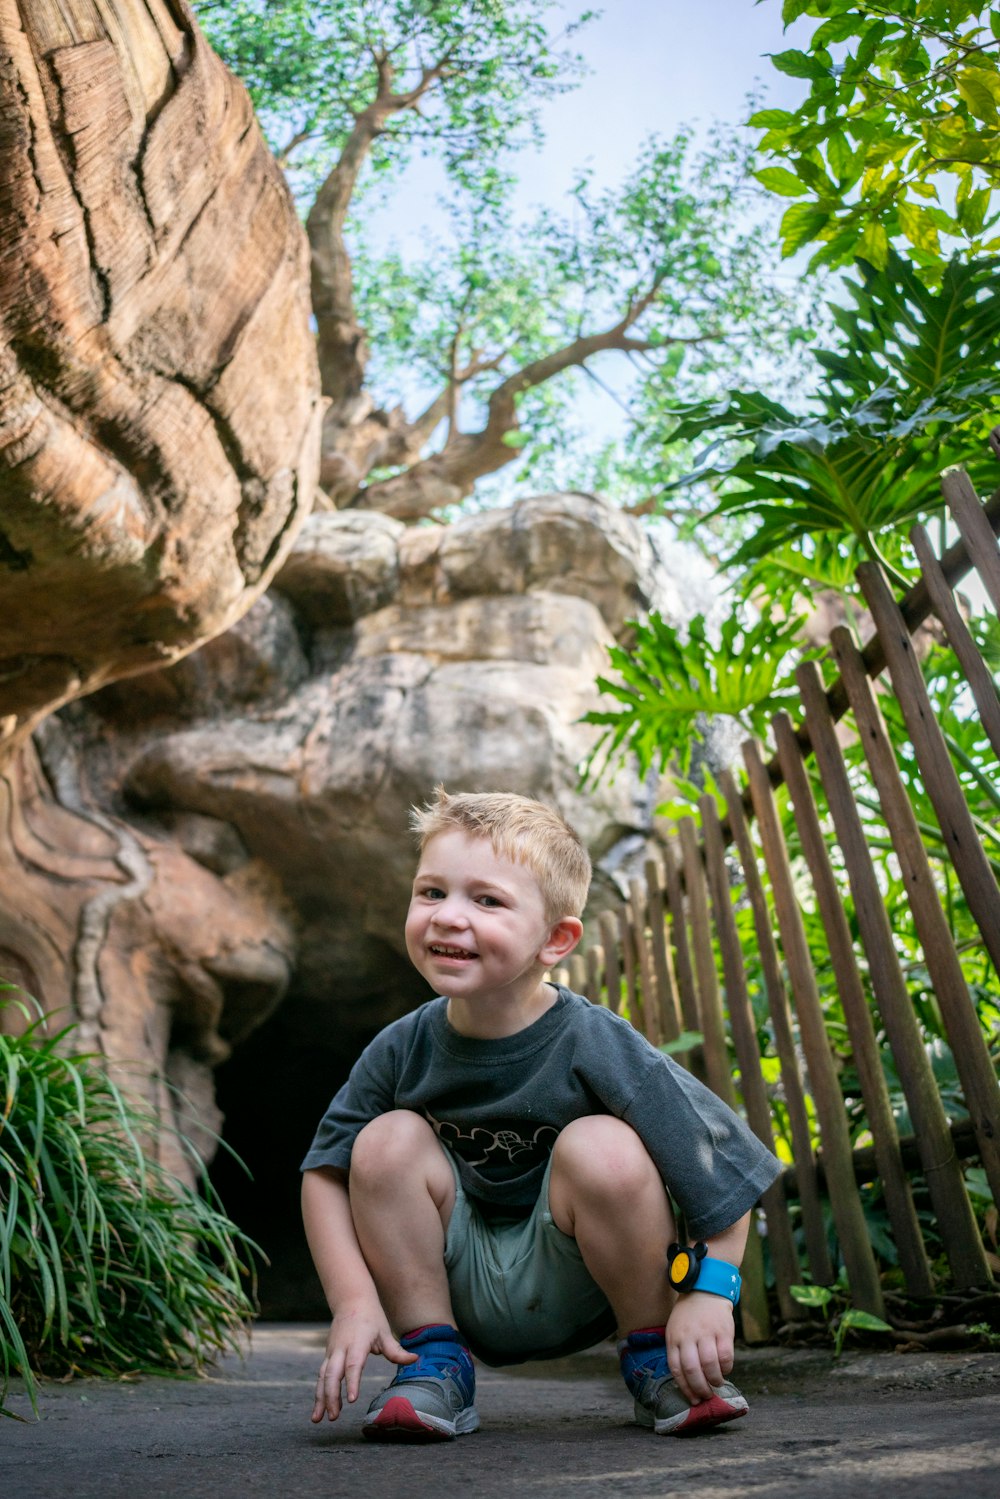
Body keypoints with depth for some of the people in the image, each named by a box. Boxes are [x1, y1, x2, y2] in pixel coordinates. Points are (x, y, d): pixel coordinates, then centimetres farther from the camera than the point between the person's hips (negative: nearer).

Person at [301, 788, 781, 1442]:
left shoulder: (594, 1045, -23)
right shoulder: (402, 1050, -13)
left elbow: (722, 1164, -17)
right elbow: (324, 1172, -4)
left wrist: (710, 1292, -20)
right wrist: (354, 1300, -14)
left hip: (573, 1290, -2)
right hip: (461, 1295, 3)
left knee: (603, 1148, -30)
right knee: (389, 1139, -19)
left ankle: (653, 1358, -3)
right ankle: (433, 1364, -1)